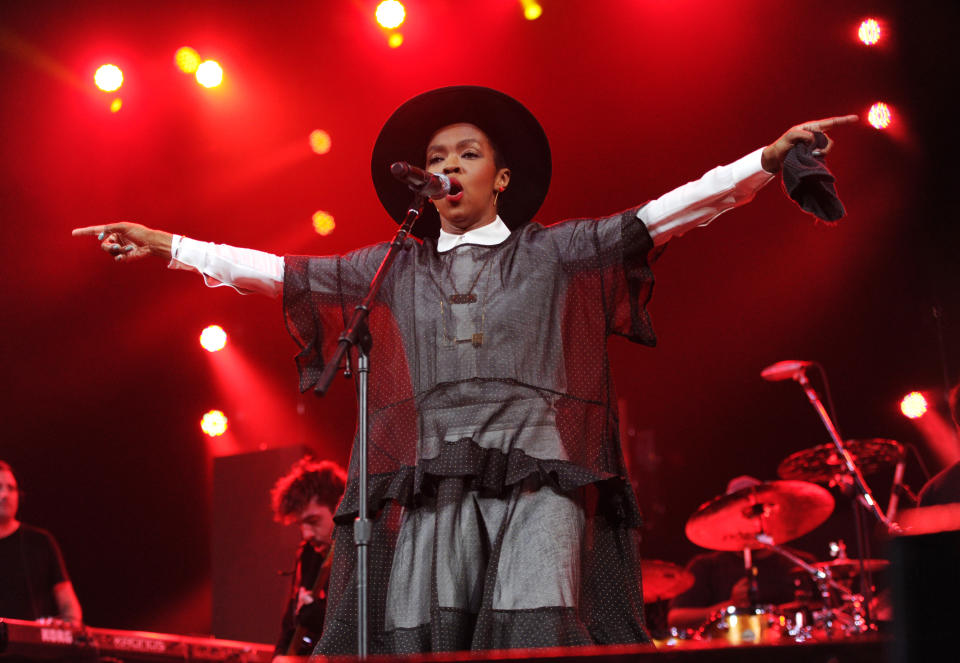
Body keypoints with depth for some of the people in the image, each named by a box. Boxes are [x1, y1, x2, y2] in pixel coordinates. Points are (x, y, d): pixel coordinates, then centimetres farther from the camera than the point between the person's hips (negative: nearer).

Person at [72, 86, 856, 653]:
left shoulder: (556, 251, 13)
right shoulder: (393, 269, 19)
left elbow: (660, 216, 6)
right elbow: (282, 273, 20)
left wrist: (768, 159, -3)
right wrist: (169, 246, 18)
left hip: (538, 471, -2)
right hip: (434, 482, 2)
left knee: (535, 630, -18)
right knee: (418, 634, -8)